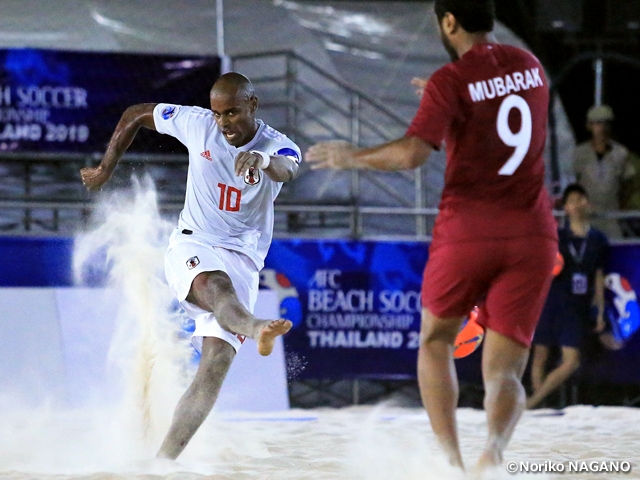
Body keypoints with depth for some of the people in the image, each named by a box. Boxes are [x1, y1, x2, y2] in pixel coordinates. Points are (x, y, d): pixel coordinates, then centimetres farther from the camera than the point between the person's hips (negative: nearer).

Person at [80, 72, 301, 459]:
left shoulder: (279, 147, -9)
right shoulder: (195, 123, -2)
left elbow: (288, 170, -36)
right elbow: (136, 115, 14)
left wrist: (264, 161, -59)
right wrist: (106, 169, 17)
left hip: (242, 261, 1)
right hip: (192, 245, -1)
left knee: (216, 366, -13)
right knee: (215, 284, -38)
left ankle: (164, 459, -11)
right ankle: (254, 328, -73)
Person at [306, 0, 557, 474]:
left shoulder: (451, 81, -8)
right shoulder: (531, 67, 11)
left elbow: (412, 153, -18)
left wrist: (353, 156, -4)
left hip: (466, 232, -3)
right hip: (533, 236, 3)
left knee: (435, 342, 21)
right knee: (503, 370, 2)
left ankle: (451, 458, 5)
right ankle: (496, 444, -30)